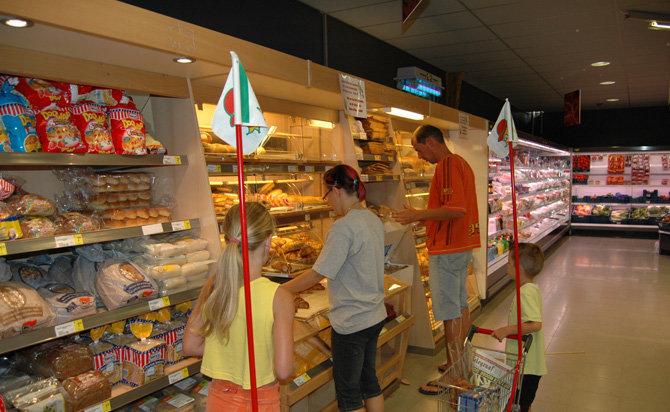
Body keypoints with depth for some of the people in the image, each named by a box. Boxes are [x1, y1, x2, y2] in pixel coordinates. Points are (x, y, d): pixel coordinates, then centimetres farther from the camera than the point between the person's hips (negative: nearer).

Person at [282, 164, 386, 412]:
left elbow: (318, 273, -20)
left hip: (351, 322, -8)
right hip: (375, 316, 9)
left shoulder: (343, 227, -22)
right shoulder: (374, 220, 5)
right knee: (368, 380, 22)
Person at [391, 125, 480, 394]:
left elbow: (456, 209, -27)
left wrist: (418, 215, -21)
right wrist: (426, 219, 18)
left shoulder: (447, 165, -16)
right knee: (461, 305, 17)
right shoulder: (461, 162, 16)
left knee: (450, 314, -3)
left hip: (447, 250, -11)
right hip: (463, 246, 11)